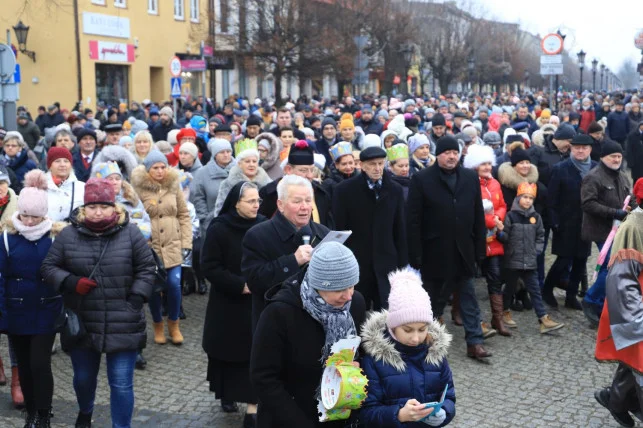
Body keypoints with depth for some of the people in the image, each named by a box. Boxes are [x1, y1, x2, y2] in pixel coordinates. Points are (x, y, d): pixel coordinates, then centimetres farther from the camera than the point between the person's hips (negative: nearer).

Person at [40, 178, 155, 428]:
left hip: (123, 325, -2)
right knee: (83, 377, 22)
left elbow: (146, 269, 1)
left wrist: (137, 298, -9)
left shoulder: (130, 233, -5)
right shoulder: (68, 235, -2)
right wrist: (71, 282, -13)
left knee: (121, 383, 1)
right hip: (81, 324, 3)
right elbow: (48, 267, 4)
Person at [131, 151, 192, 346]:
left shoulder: (174, 186, 4)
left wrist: (187, 242, 3)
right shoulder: (139, 188, -5)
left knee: (174, 284, -5)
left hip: (172, 246, 2)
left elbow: (184, 215, 8)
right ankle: (158, 326, 27)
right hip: (149, 247, -1)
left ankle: (173, 324, 18)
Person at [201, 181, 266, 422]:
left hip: (257, 302, 2)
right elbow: (209, 267, -12)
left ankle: (253, 407, 0)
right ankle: (226, 394, 35)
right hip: (227, 303, -1)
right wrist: (240, 285, -18)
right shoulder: (219, 229, -10)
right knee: (228, 352, 12)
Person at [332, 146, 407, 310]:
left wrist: (402, 264, 5)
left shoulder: (395, 190, 4)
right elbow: (339, 229, -3)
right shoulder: (344, 190, -4)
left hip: (386, 263, 2)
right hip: (354, 263, -1)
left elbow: (400, 230, 7)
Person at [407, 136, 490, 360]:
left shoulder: (471, 178, 4)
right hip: (434, 252, -3)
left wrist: (479, 249, 2)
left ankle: (474, 342, 13)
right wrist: (416, 256, -12)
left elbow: (478, 216, 6)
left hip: (463, 250, 3)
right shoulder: (422, 179, -7)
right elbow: (413, 220, -9)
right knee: (434, 298, 10)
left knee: (469, 297, 6)